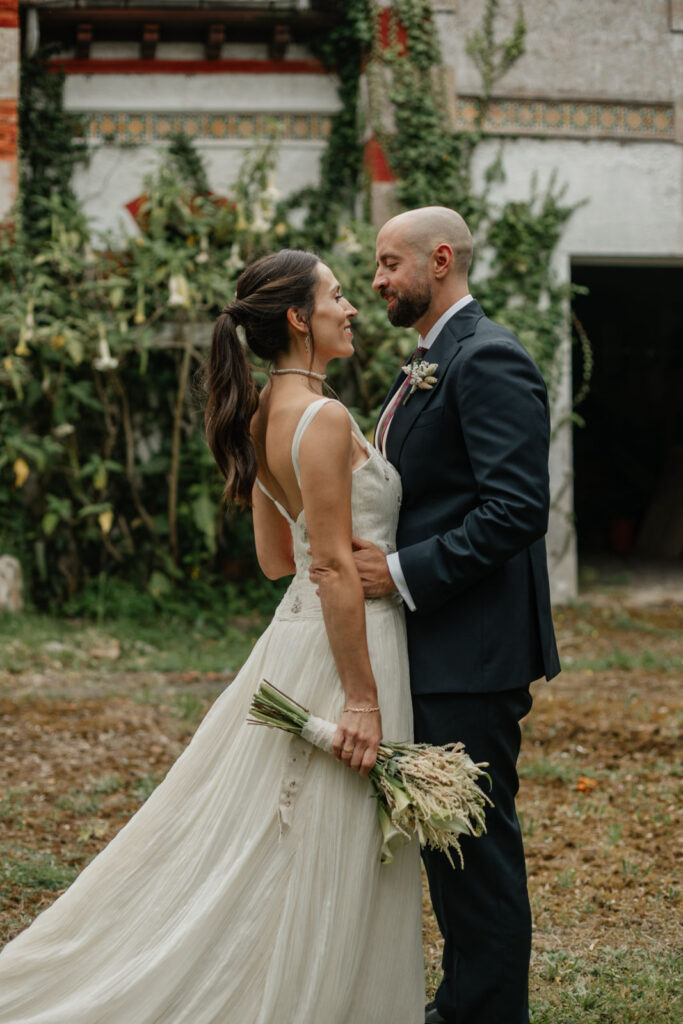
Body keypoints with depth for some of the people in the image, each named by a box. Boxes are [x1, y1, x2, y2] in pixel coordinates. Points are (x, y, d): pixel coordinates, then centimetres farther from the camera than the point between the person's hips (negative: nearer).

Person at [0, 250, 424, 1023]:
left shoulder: (265, 417, 10)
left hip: (300, 633, 10)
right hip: (341, 645, -10)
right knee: (322, 867, 0)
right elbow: (334, 568, -21)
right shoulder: (324, 419, -19)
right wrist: (361, 696, -20)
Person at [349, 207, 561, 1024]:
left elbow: (519, 507, -23)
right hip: (435, 646, 11)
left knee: (475, 839, -3)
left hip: (470, 649, -11)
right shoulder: (430, 365, 18)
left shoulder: (488, 360, -14)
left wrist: (406, 572, -22)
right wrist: (374, 547, 11)